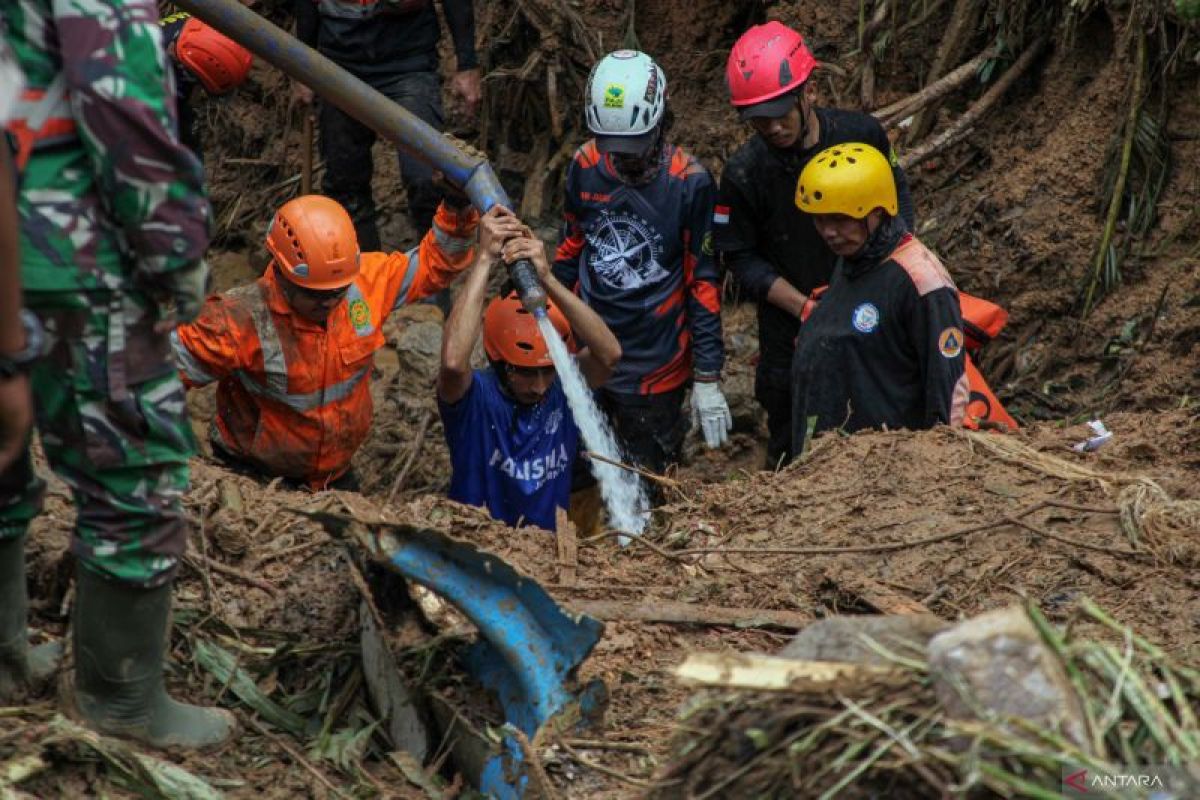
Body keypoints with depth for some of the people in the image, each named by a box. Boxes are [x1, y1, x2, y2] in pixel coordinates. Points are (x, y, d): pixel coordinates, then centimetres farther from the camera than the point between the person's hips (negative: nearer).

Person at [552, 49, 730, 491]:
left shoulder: (689, 183, -13)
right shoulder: (586, 166, -3)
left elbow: (704, 282, -8)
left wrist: (707, 378, -8)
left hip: (654, 367, -3)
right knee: (572, 478, 8)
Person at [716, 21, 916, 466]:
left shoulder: (861, 134, -10)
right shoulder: (744, 174, -16)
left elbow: (896, 194, 8)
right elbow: (742, 258, -8)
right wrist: (805, 307, -17)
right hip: (792, 333, -2)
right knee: (792, 451, 10)